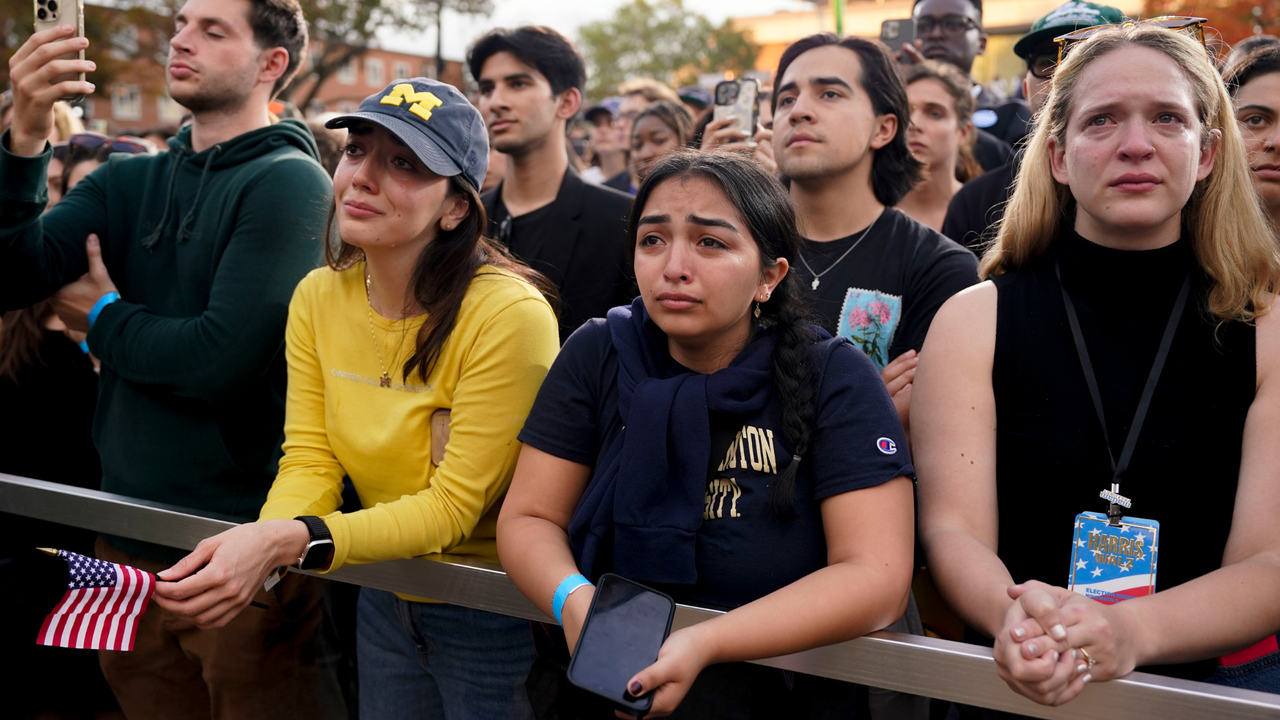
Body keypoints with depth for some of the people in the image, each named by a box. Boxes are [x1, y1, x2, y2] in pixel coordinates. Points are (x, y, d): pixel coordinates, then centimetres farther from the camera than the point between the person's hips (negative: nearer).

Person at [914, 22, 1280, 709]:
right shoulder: (973, 320, 3)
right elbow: (952, 530, -3)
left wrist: (1130, 632, -21)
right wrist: (1015, 618, -24)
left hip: (1218, 680, 1)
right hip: (1020, 687, 0)